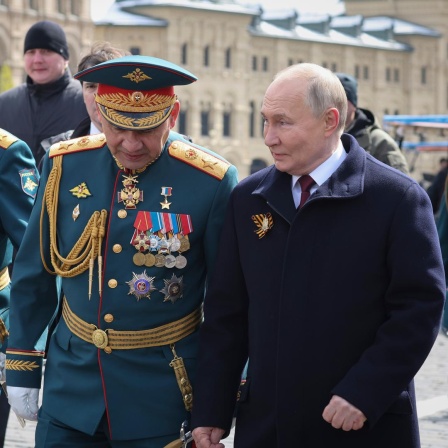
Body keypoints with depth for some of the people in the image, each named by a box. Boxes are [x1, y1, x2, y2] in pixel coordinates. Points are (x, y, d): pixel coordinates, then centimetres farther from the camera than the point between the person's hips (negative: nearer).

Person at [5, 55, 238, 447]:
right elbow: (34, 275, 7)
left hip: (163, 396, -2)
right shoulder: (64, 166, -3)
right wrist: (22, 368, 9)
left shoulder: (211, 182, -12)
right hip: (71, 382, 3)